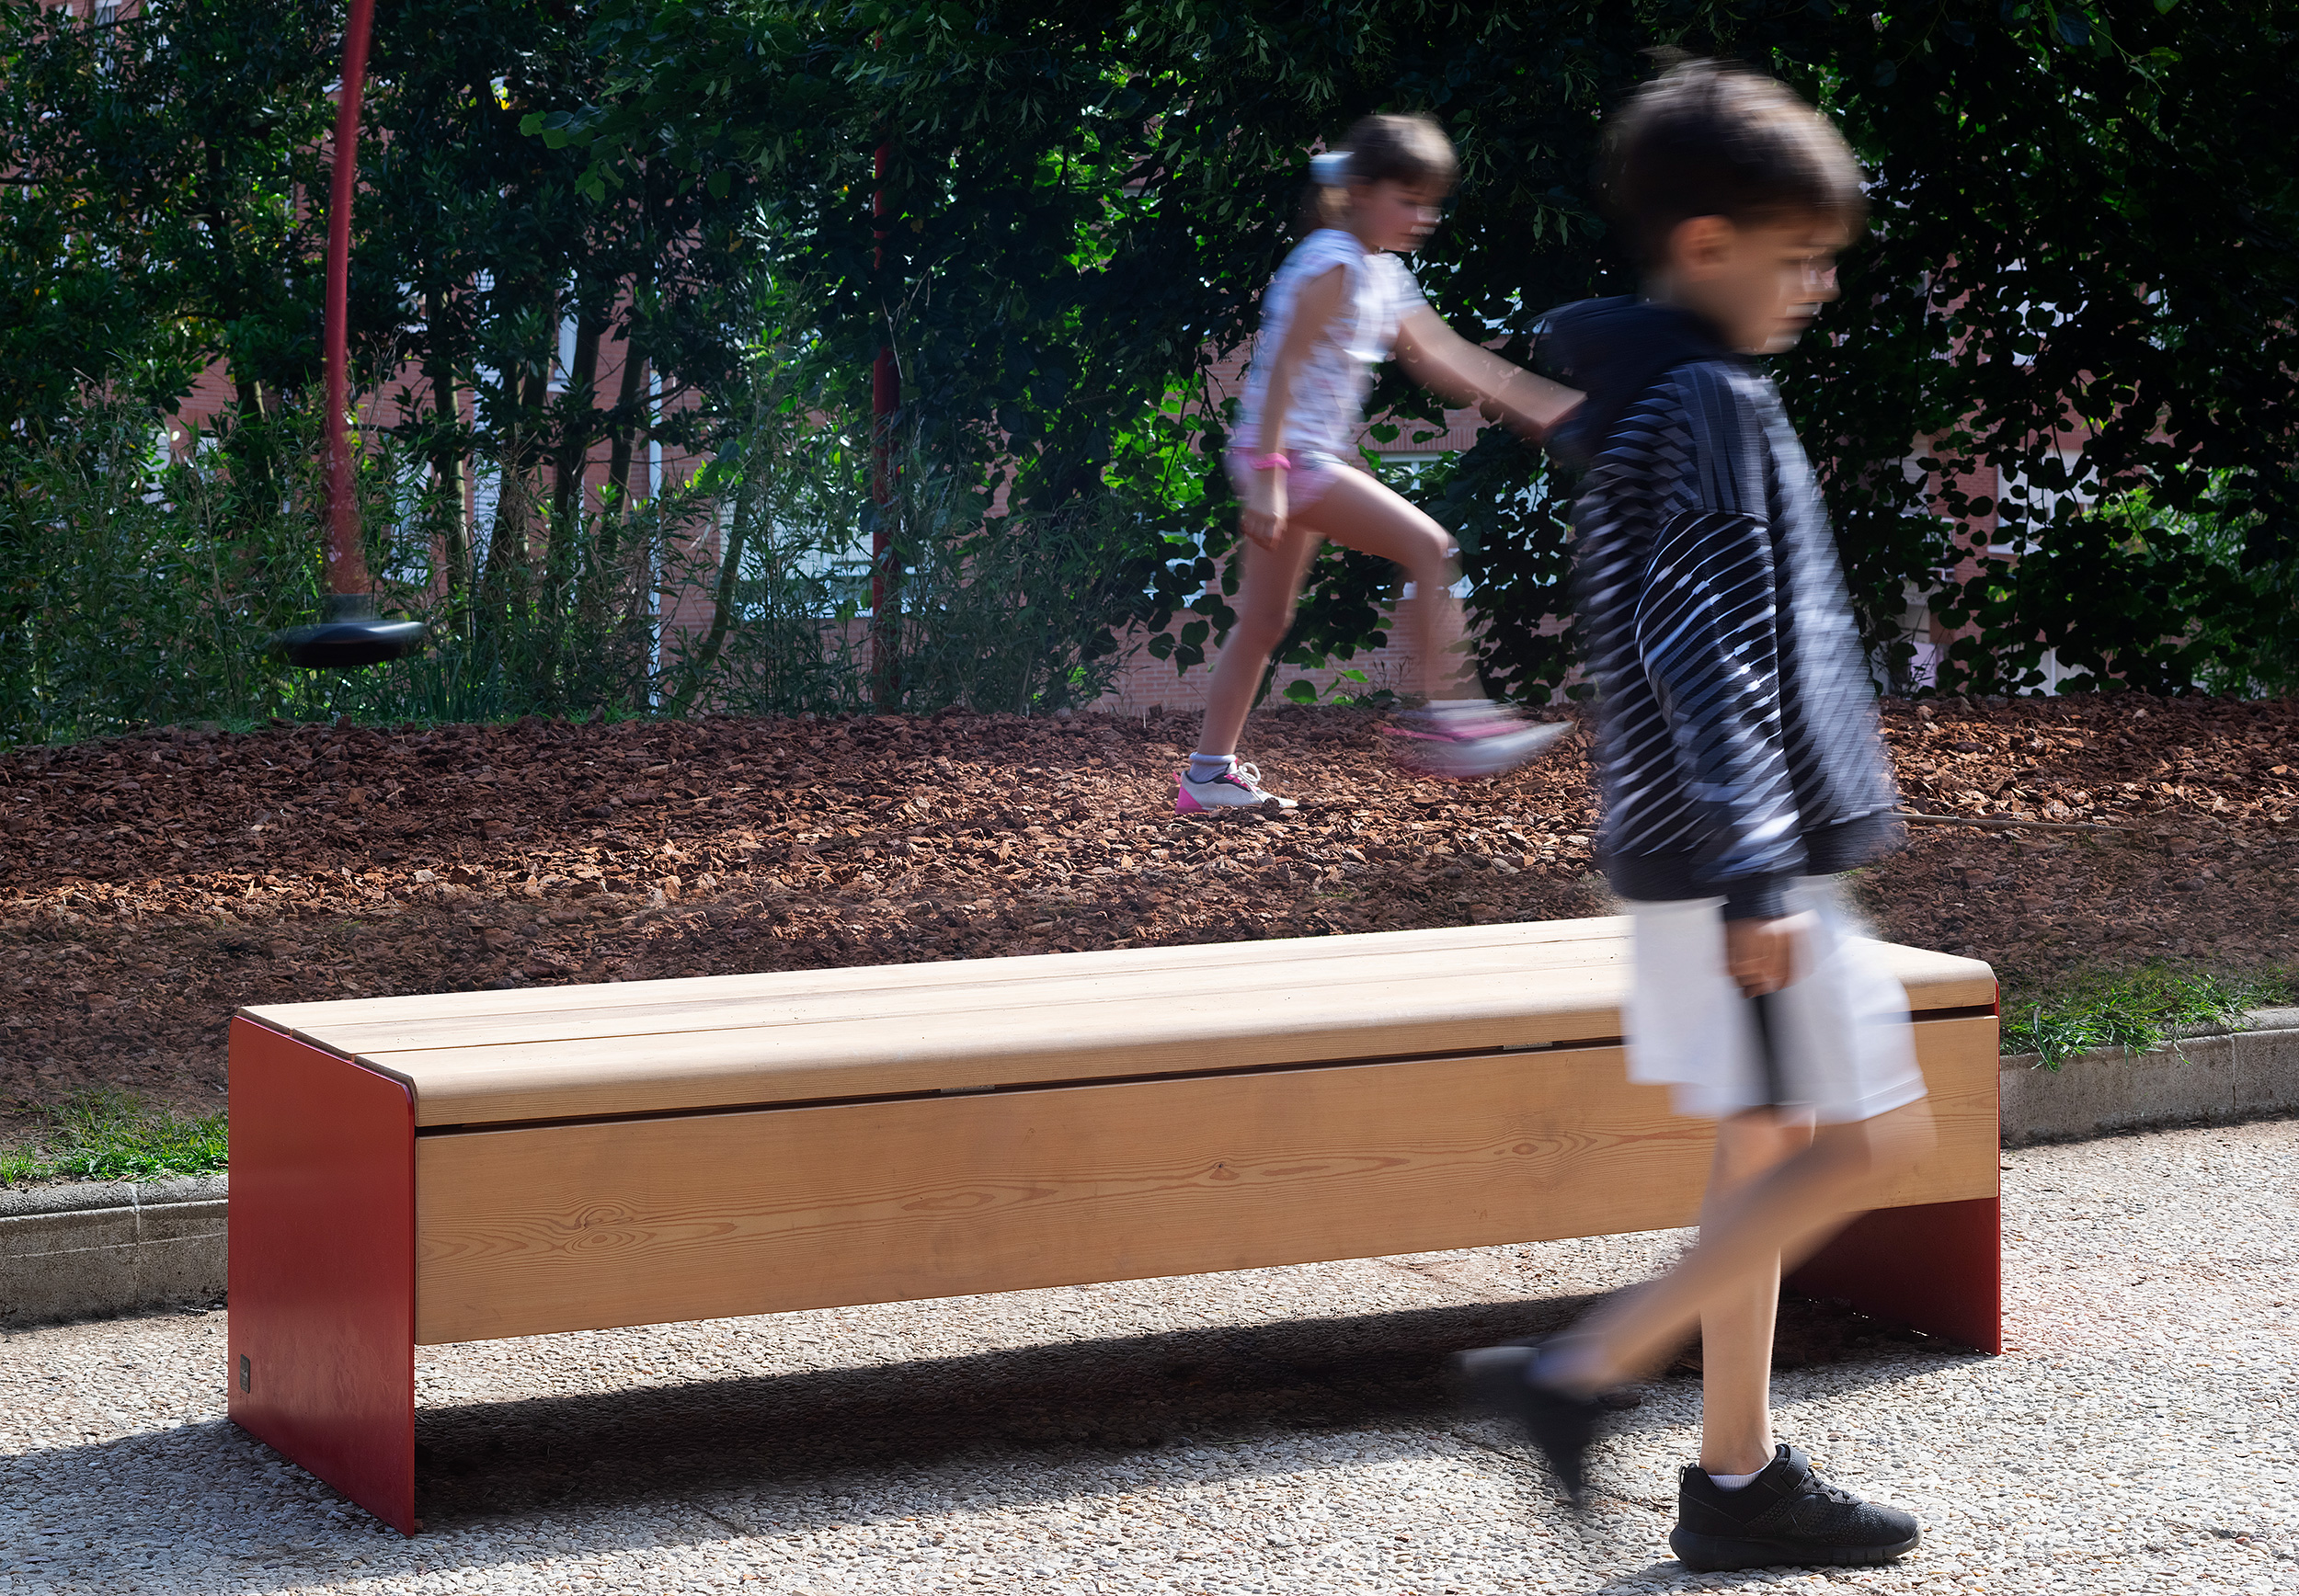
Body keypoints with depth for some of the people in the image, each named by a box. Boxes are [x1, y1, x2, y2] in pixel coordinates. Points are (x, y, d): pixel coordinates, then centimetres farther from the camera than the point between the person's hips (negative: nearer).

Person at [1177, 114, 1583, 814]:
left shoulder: (1383, 276, 15)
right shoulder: (1332, 265, -14)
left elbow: (1447, 358, 19)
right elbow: (1283, 368, -19)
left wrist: (1547, 408, 15)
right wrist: (1267, 476, -24)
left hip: (1307, 462, 10)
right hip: (1289, 454, -10)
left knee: (1264, 621, 12)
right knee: (1428, 547, -14)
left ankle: (1210, 772, 17)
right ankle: (1442, 715, -13)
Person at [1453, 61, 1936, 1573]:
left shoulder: (1650, 399, 16)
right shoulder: (1706, 407, -16)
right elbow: (1704, 657, -22)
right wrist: (1757, 878, -24)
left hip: (1699, 854, 10)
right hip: (1738, 860, -10)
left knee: (1769, 1149, 13)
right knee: (1867, 1141, -6)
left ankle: (1740, 1475, 17)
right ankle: (1579, 1374, -9)